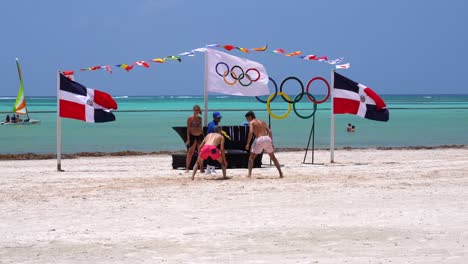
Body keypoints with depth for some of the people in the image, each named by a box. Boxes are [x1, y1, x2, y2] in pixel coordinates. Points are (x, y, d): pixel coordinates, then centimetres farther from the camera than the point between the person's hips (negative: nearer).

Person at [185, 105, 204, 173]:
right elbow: (188, 129, -8)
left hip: (200, 136, 5)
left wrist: (203, 137, 13)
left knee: (200, 153, 7)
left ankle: (201, 168, 15)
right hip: (192, 136, -5)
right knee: (190, 152, -7)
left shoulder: (200, 118, 10)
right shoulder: (190, 118, -5)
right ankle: (187, 168, -5)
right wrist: (188, 138, -13)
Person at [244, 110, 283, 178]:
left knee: (251, 158, 6)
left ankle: (249, 174, -8)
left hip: (259, 140, -5)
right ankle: (281, 173, 20)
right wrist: (271, 141, 19)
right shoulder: (262, 122, 24)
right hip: (267, 139, 5)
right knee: (273, 157, 20)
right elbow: (270, 131, 17)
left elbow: (251, 132, -12)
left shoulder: (251, 122, 6)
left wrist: (248, 143, -11)